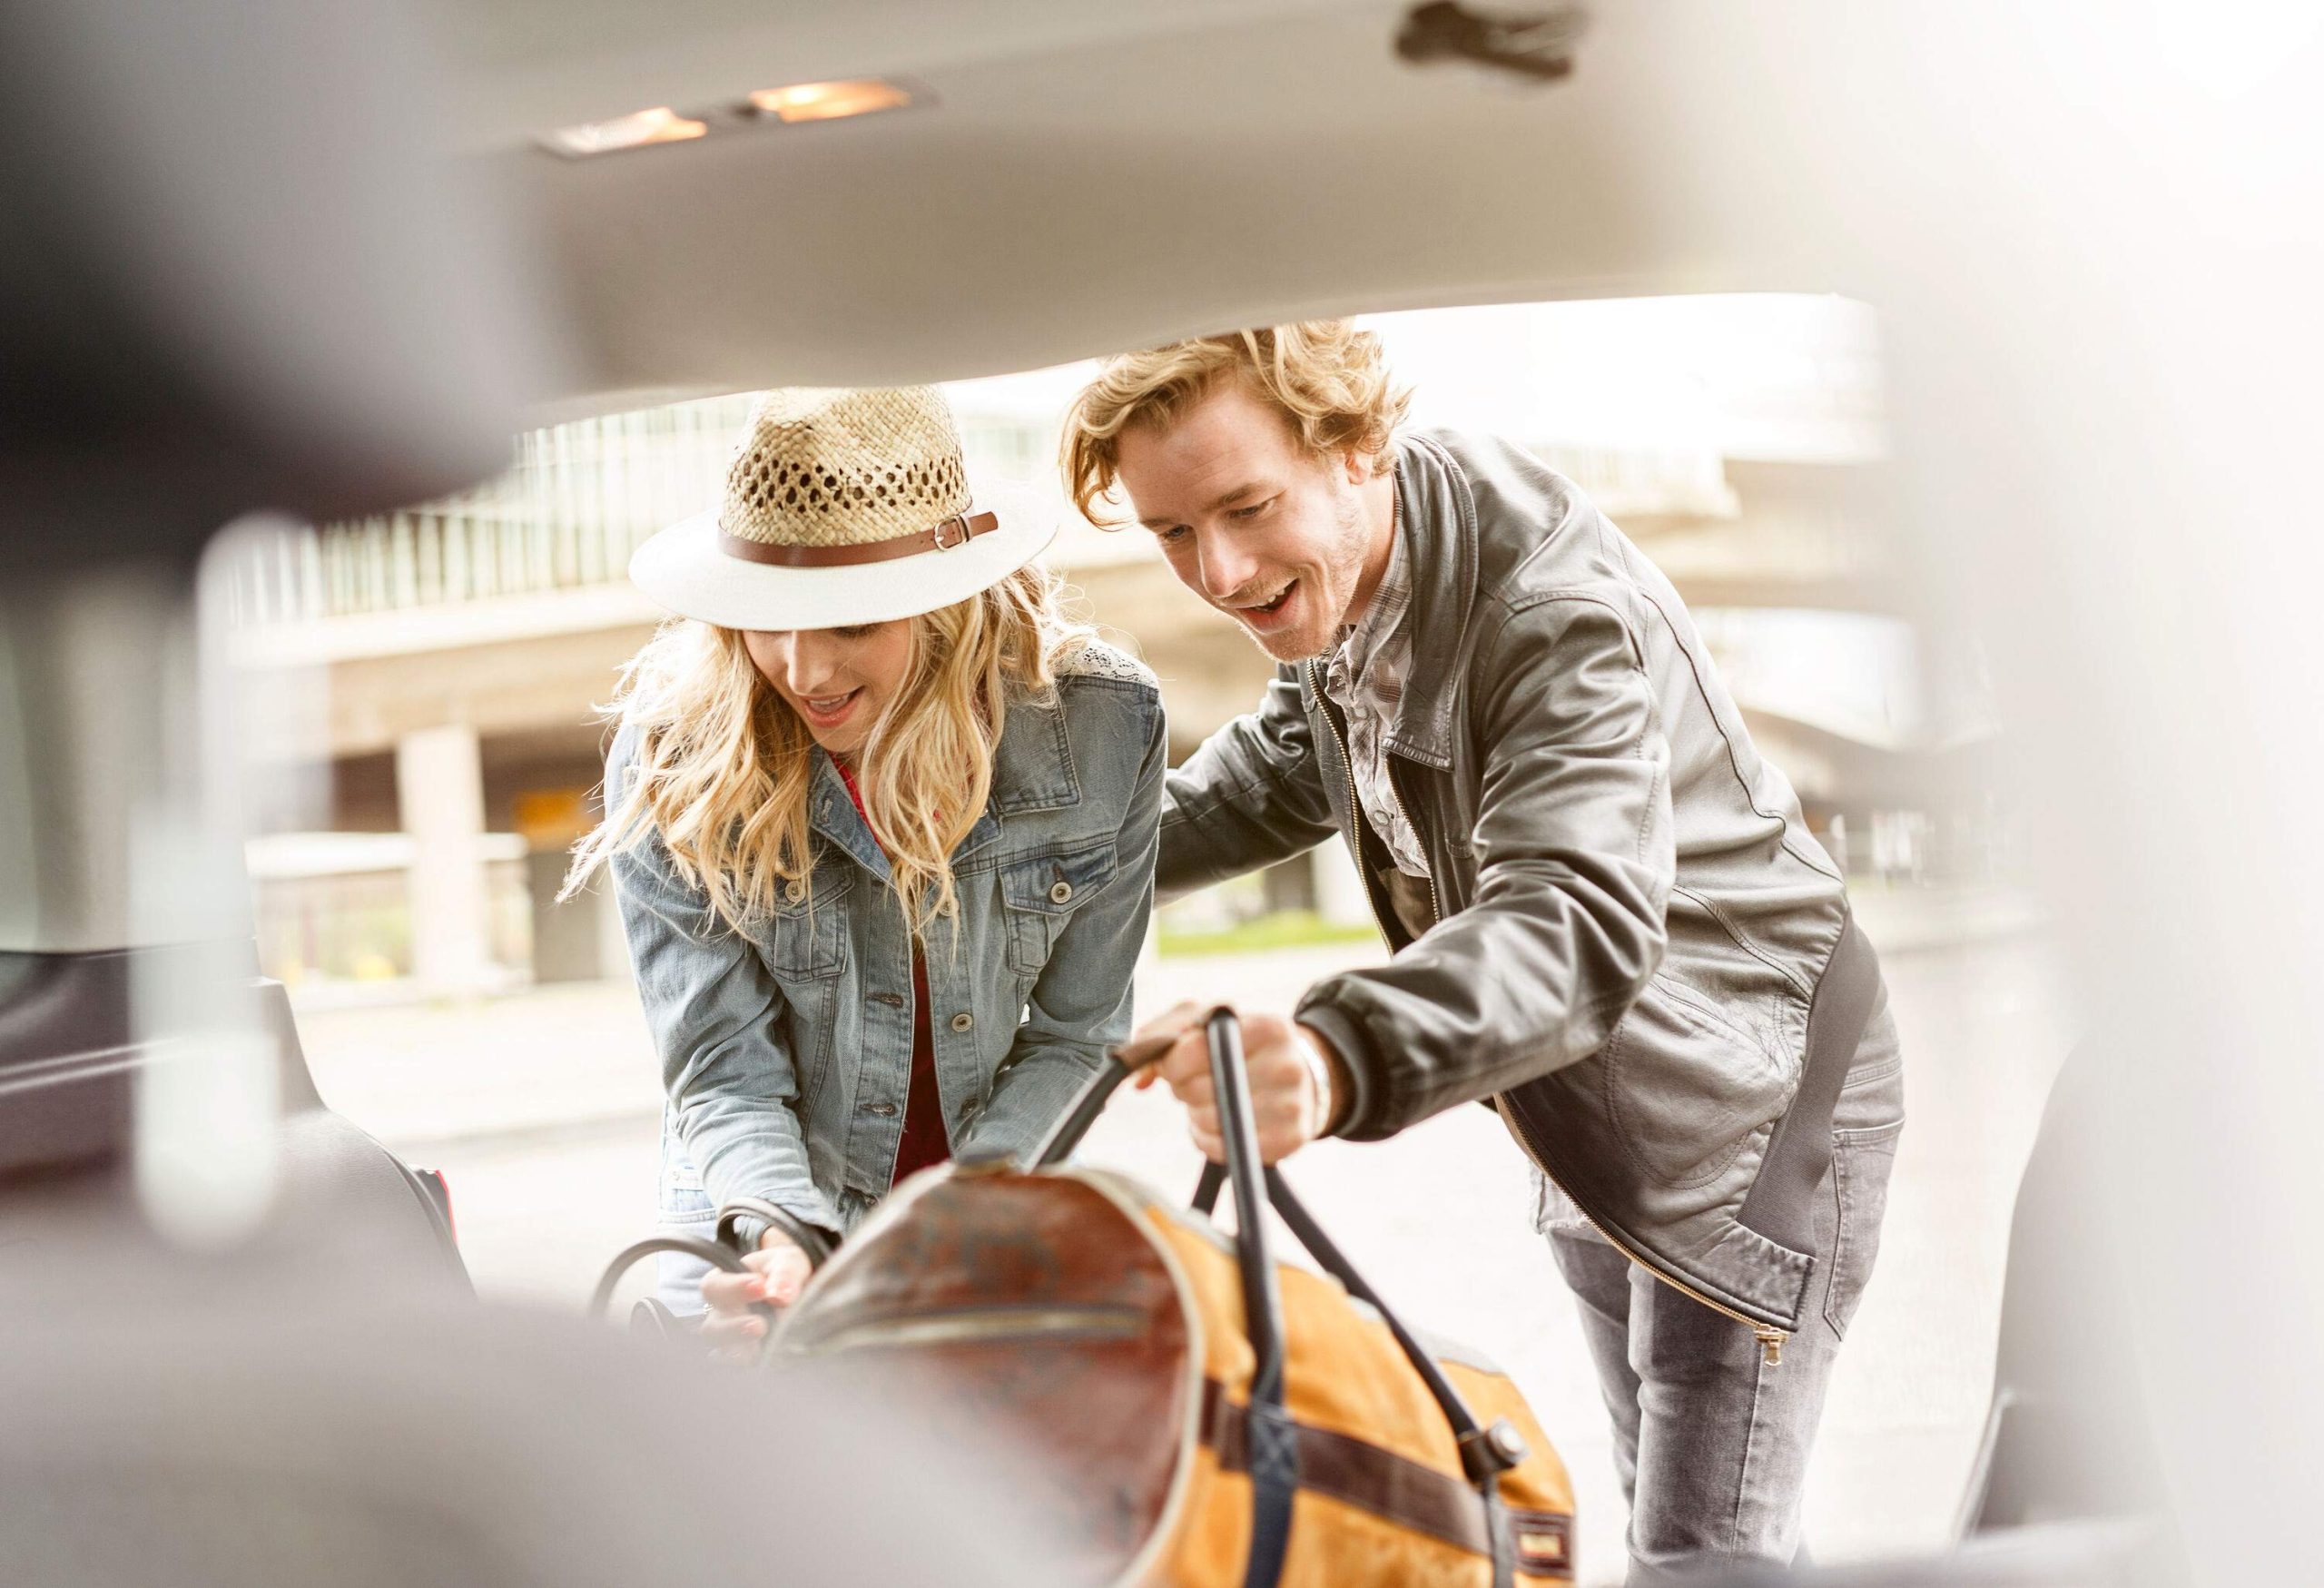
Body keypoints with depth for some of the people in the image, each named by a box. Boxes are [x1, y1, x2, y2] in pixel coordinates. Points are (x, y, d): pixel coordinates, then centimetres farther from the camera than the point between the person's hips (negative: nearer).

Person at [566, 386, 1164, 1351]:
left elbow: (1074, 1037, -8)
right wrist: (787, 1249, -34)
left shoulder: (1104, 724, -16)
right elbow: (727, 1075, -16)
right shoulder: (672, 765, -18)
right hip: (770, 1244, 0)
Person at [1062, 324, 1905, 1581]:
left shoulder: (1558, 611, -33)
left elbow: (1578, 922, -48)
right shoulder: (1329, 578, -6)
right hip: (1586, 1122, 9)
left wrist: (1338, 1057, -66)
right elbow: (1287, 766, 17)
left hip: (1748, 1097, -9)